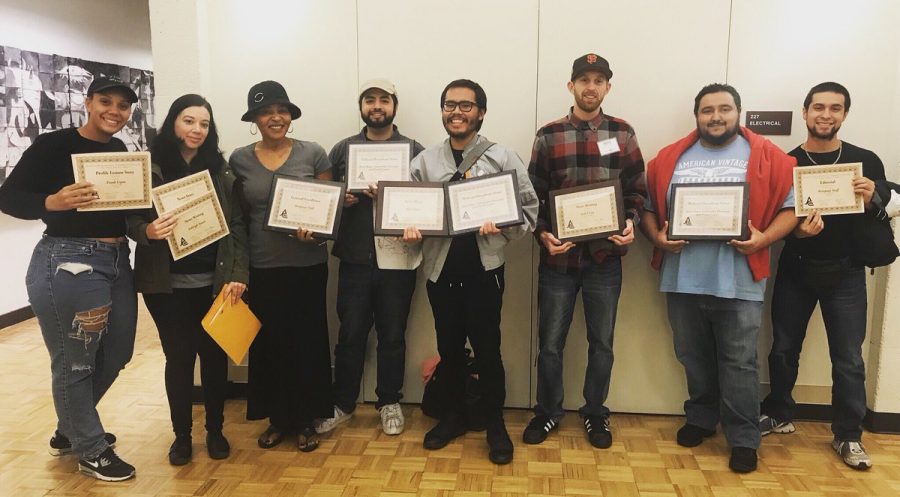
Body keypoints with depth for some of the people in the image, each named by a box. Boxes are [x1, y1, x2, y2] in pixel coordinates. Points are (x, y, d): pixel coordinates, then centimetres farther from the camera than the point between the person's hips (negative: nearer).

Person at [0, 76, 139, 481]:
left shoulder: (121, 152, 10)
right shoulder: (54, 145, -9)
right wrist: (52, 202, -29)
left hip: (117, 260, 8)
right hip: (67, 262, -8)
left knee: (115, 354, 17)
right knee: (74, 362, 5)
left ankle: (69, 430, 40)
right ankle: (91, 451, 23)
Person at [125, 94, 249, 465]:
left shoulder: (221, 169, 3)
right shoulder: (150, 168, 0)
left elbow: (237, 225, 0)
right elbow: (131, 220, 1)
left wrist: (237, 275, -9)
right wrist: (147, 231, -23)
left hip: (213, 281, 1)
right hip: (167, 284, -1)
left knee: (214, 354, 8)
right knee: (178, 356, 6)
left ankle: (215, 430, 25)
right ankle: (181, 434, 24)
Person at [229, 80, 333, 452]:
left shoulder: (313, 153, -1)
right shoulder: (239, 160, 4)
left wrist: (315, 229, -17)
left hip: (307, 264, -1)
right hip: (262, 266, 2)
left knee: (307, 341, 6)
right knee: (269, 342, 9)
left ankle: (305, 420, 22)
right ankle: (278, 418, 27)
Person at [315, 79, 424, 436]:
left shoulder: (414, 150, 5)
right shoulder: (343, 149, 9)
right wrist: (340, 200, -11)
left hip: (397, 258, -1)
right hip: (355, 258, 1)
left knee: (392, 335, 10)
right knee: (350, 335, 9)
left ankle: (389, 402, 28)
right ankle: (343, 403, 26)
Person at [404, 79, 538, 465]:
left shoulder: (503, 157, -1)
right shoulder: (424, 161, 7)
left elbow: (529, 209, -3)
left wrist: (501, 228, -21)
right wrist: (408, 228, -15)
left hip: (484, 268, -3)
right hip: (440, 268, 3)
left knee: (487, 350, 6)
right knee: (449, 348, 15)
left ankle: (495, 423, 26)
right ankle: (454, 415, 35)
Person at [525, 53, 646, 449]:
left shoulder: (623, 133, 5)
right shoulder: (549, 136, 1)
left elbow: (637, 190, 8)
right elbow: (534, 195, 1)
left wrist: (631, 223, -10)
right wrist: (542, 234, -13)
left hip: (606, 257, 1)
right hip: (559, 256, -1)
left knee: (601, 343, 12)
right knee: (551, 342, 8)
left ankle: (595, 413, 31)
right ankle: (548, 412, 28)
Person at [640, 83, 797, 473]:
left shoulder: (766, 157, 1)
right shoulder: (671, 158, 7)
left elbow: (792, 205, 0)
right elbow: (647, 205, 10)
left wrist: (764, 239, -14)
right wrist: (657, 236, -7)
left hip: (739, 280, -3)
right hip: (683, 277, 3)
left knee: (738, 363, 4)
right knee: (693, 356, 16)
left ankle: (744, 439, 17)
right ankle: (701, 418, 35)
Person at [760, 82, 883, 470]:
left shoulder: (866, 162, -1)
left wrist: (869, 202, -17)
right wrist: (795, 232, -22)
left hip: (845, 274, 0)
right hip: (795, 271, 1)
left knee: (848, 360, 3)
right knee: (783, 349, 11)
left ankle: (848, 436, 20)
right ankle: (779, 416, 31)